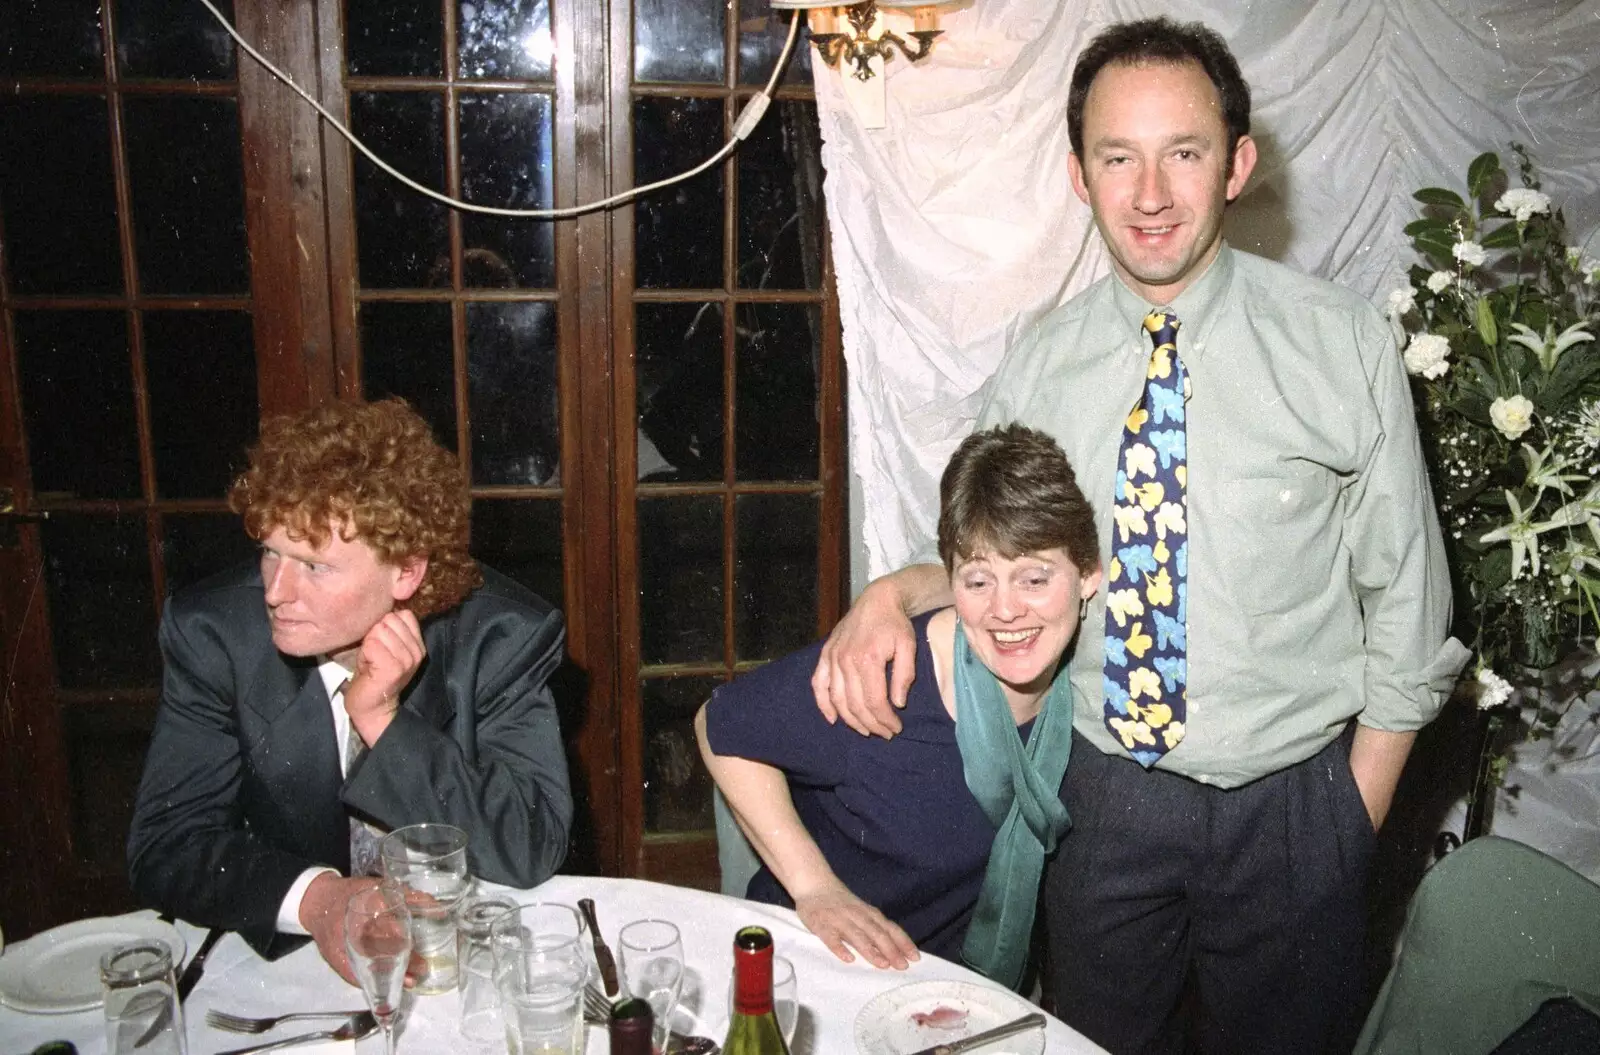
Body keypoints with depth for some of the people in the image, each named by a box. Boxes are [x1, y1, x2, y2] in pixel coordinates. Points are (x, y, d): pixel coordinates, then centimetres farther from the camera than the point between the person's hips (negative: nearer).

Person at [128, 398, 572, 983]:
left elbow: (532, 852, -15)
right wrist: (313, 898, -27)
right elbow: (164, 846, -9)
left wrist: (383, 721, -25)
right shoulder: (211, 632, -10)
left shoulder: (503, 636, -14)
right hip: (279, 953, 2)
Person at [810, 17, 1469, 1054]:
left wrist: (1358, 819, -2)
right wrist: (895, 593, -13)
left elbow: (1404, 593, -3)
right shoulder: (1038, 368, -3)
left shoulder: (1343, 345, -10)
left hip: (1291, 806, -1)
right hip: (1104, 799, 2)